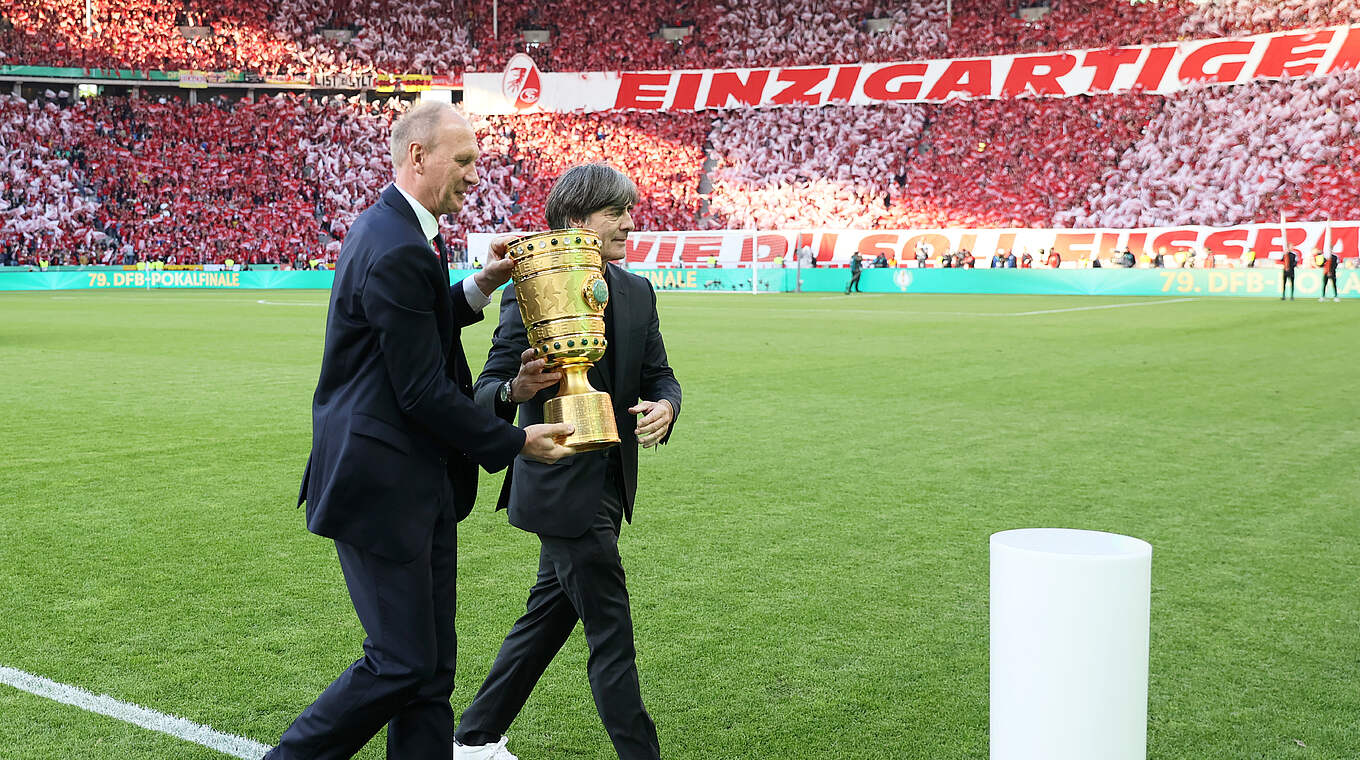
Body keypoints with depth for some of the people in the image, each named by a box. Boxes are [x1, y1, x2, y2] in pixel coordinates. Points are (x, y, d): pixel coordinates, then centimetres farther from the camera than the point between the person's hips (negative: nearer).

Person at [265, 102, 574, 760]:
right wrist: (515, 443, -11)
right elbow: (424, 392, -20)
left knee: (431, 666, 13)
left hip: (419, 484, 11)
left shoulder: (395, 229, 12)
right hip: (383, 485, -11)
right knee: (402, 664, -3)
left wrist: (479, 286, 12)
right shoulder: (398, 251, -20)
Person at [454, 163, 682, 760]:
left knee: (549, 616, 18)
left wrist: (664, 405, -16)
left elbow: (659, 376, 8)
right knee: (611, 634, -3)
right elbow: (486, 392, -10)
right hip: (561, 486, -8)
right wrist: (518, 387, -34)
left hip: (609, 483, 8)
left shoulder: (637, 293, 8)